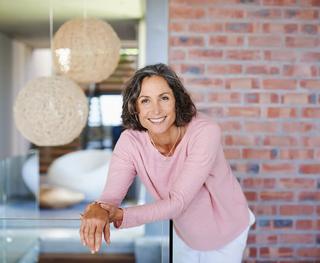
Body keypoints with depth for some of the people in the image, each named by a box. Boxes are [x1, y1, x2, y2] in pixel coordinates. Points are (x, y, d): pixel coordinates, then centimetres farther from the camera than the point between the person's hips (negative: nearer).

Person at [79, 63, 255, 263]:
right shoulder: (130, 141, -22)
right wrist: (99, 209, -52)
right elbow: (111, 197, -28)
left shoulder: (205, 132, -33)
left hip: (226, 232, -3)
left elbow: (178, 203, -37)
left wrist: (117, 214, -49)